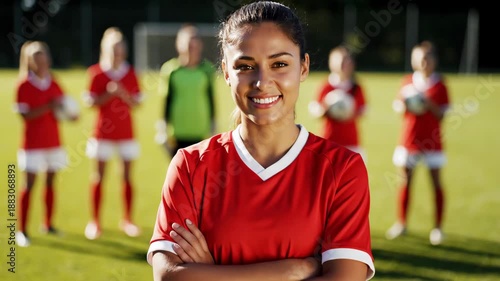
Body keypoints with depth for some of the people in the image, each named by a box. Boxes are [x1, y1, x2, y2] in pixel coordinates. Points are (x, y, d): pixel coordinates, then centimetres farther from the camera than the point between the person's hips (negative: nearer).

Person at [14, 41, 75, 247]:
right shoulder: (24, 85, -9)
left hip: (54, 142, 5)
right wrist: (48, 107, -25)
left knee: (51, 182, 11)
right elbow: (24, 115, -17)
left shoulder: (53, 84, 7)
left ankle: (48, 224, 25)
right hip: (33, 143, -5)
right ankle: (22, 231, 0)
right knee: (29, 184, -5)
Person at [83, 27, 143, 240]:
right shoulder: (96, 72, -2)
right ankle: (94, 222, 8)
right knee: (99, 176, 1)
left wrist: (123, 94, -15)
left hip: (126, 132, 2)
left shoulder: (130, 73, 4)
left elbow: (136, 103, 2)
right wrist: (108, 94, -19)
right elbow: (91, 102, -4)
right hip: (103, 132, -2)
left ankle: (127, 220, 13)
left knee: (127, 176, 3)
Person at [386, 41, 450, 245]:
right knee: (406, 181, 8)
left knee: (436, 182, 0)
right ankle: (401, 223, 19)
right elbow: (398, 106, 9)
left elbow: (442, 114, -7)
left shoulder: (440, 85, -4)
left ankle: (437, 227, 7)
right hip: (409, 140, 2)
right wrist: (404, 103, -12)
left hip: (432, 142, -2)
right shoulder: (408, 81, 4)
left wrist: (429, 103, -22)